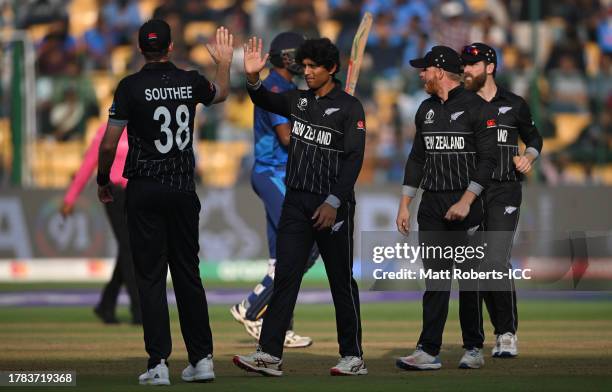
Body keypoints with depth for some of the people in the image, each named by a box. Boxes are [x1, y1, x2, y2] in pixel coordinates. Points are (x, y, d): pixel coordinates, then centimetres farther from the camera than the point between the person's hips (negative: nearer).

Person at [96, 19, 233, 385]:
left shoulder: (131, 86, -9)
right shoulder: (190, 81, 2)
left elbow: (109, 144, -9)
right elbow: (221, 92, 27)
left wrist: (103, 181, 7)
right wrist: (225, 62, 45)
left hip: (145, 190, -3)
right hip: (184, 188, 3)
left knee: (151, 276, -1)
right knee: (188, 273, 11)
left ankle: (159, 363, -7)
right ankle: (202, 359, 12)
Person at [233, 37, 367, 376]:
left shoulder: (349, 107, -6)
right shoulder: (298, 100, 11)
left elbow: (353, 158, -11)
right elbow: (265, 101, 10)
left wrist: (334, 202, -19)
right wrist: (252, 77, -12)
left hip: (333, 204, -5)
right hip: (296, 201, 5)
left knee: (341, 281, 2)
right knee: (285, 276, -2)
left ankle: (353, 357, 10)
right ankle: (269, 354, -6)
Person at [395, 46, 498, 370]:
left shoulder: (476, 108, -6)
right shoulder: (426, 109, 14)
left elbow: (487, 160, -10)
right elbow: (417, 158, 18)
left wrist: (466, 201, -18)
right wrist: (404, 204, 12)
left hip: (466, 204, -5)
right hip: (431, 204, 5)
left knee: (468, 279, 0)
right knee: (435, 279, -1)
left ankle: (473, 349, 10)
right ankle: (428, 352, -5)